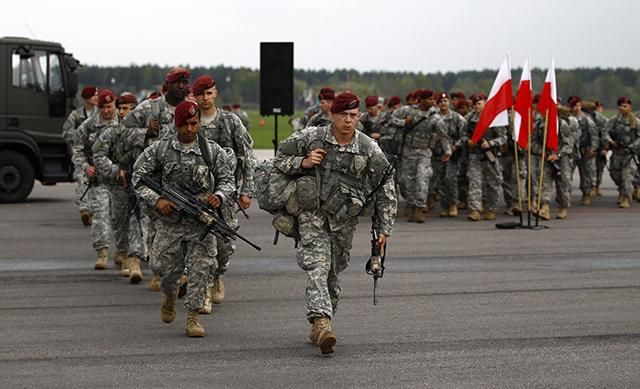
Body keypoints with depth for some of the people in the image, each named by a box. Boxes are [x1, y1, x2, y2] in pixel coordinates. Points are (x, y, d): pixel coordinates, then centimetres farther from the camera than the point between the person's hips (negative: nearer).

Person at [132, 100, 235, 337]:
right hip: (170, 219, 0)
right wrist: (156, 200, -12)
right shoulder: (160, 150, -1)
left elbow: (227, 180, 7)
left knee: (200, 267, -5)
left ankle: (193, 316, 4)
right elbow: (138, 178, 1)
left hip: (201, 221, 0)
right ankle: (170, 294, 39)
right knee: (164, 266, 5)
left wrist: (220, 196, -14)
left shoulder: (213, 151, 1)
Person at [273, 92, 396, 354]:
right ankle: (321, 321, -32)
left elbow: (386, 191, 4)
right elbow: (279, 159, 6)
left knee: (333, 274, 10)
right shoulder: (311, 138, -4)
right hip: (312, 215, -2)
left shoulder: (369, 150, -3)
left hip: (344, 221, 2)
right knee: (317, 267, -19)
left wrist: (384, 229, 3)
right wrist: (303, 162, -14)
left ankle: (318, 327, 24)